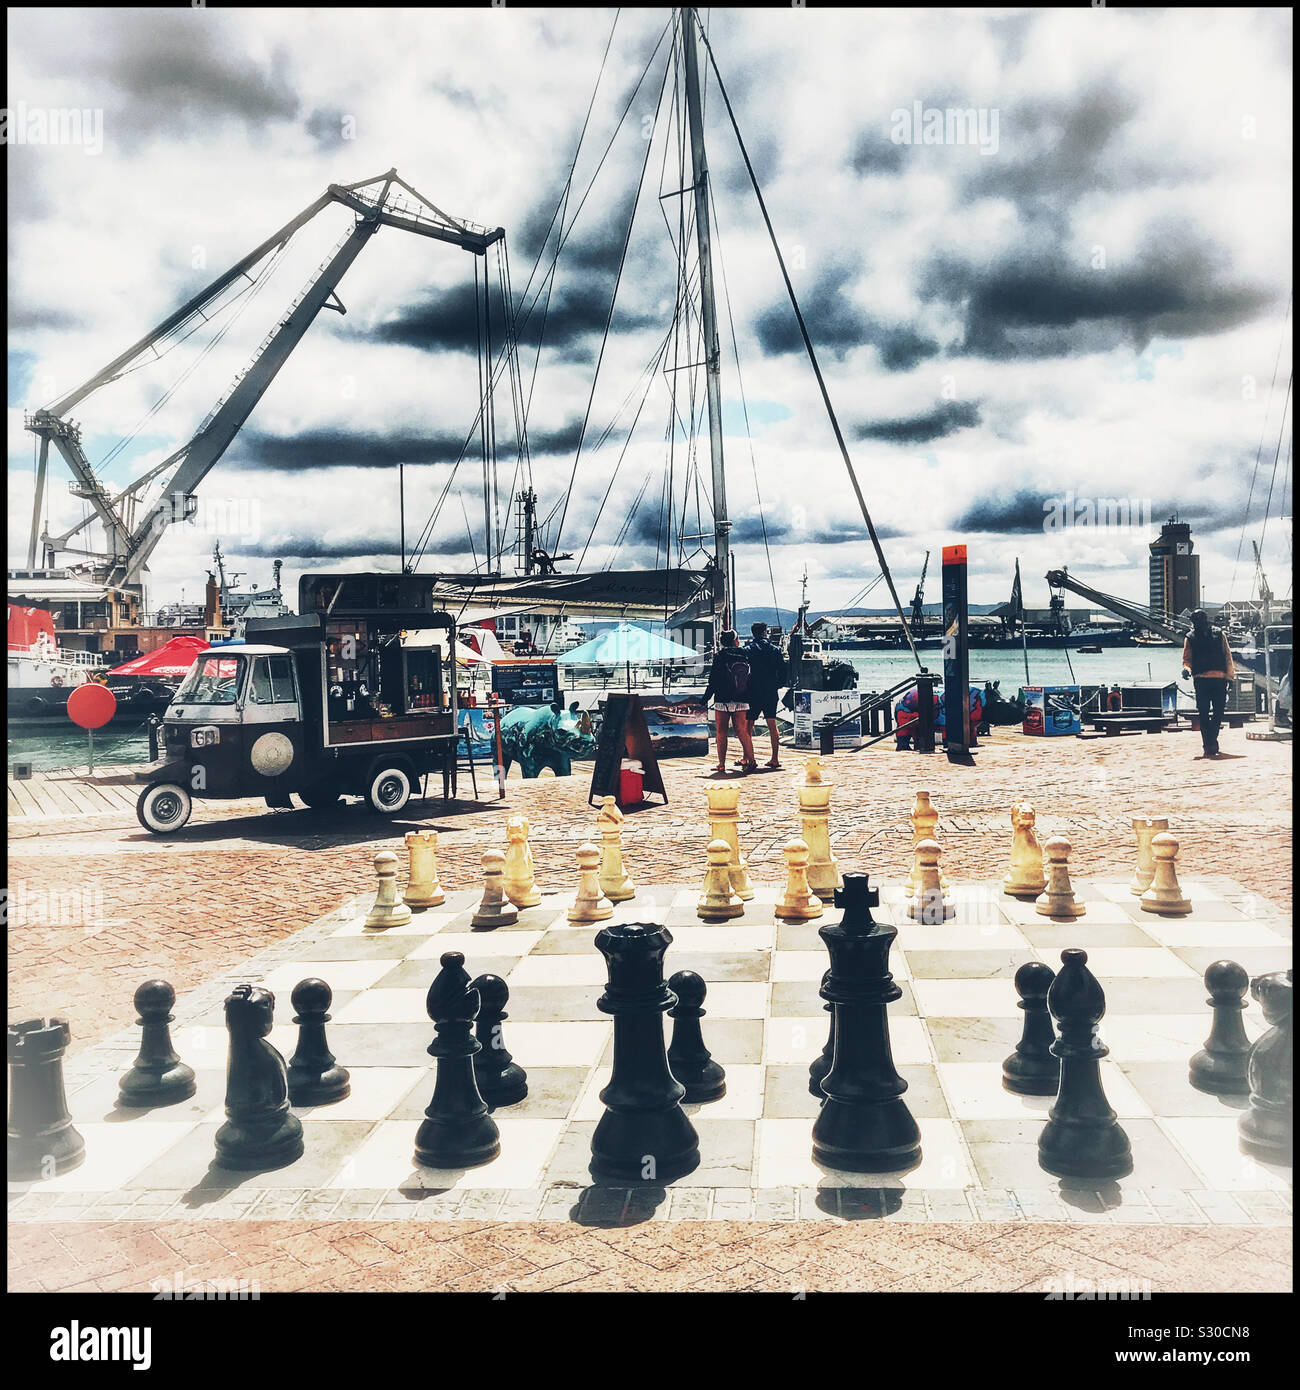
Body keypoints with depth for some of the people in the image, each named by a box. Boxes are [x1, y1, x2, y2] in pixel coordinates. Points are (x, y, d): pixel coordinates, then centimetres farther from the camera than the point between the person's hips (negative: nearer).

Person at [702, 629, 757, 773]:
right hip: (742, 701, 3)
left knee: (721, 732, 6)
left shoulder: (720, 656, -6)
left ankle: (721, 764, 6)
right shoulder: (744, 655, 3)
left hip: (722, 701, -3)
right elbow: (750, 679, 6)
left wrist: (706, 698, 1)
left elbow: (713, 680, -7)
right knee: (742, 731, 6)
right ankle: (750, 760, -7)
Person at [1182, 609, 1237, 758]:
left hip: (1219, 679, 1)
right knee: (1203, 714, -3)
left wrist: (1230, 675, 4)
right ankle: (1208, 745, 2)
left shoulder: (1218, 634, 9)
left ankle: (1210, 742, 13)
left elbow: (1227, 655, 9)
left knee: (1219, 712, 0)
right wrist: (1186, 669, -14)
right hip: (1200, 679, -1)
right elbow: (1187, 659, 8)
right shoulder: (1190, 638, 8)